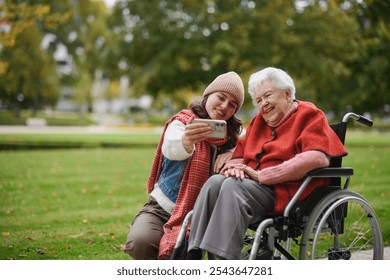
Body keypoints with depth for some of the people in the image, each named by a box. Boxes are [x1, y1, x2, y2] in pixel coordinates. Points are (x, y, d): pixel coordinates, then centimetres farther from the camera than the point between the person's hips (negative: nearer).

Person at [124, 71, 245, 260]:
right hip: (161, 208, -1)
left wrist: (233, 153, -15)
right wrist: (187, 141, -56)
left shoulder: (232, 135, 4)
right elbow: (170, 148, -29)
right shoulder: (183, 122, -8)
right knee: (140, 241, -32)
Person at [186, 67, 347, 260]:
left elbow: (318, 157, -14)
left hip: (285, 191, -6)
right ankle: (193, 254, -30)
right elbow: (239, 155, 25)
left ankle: (223, 261, -40)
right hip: (254, 187, 6)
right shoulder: (258, 121, 26)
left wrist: (261, 175, -15)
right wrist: (235, 167, -4)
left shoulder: (308, 115, 5)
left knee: (233, 186, -31)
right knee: (214, 181, -22)